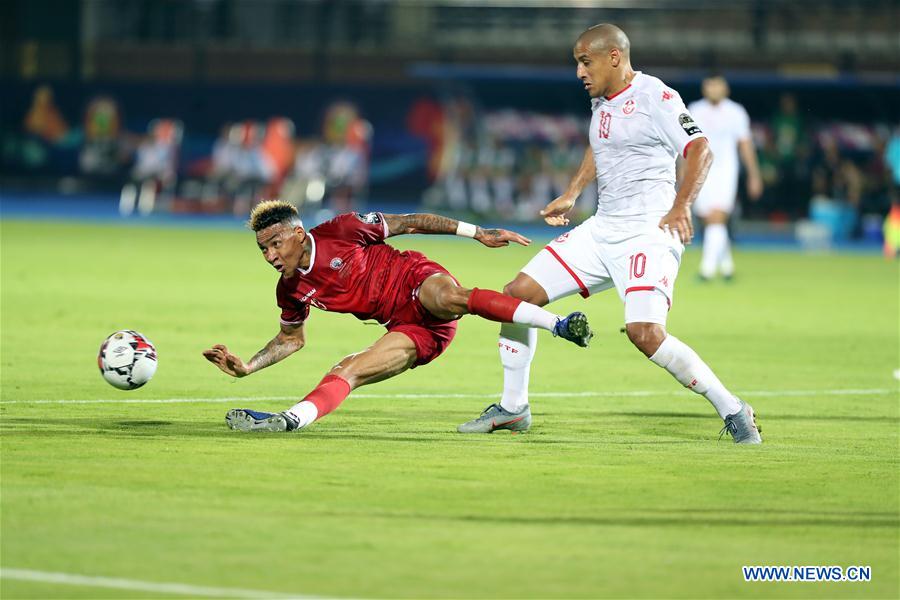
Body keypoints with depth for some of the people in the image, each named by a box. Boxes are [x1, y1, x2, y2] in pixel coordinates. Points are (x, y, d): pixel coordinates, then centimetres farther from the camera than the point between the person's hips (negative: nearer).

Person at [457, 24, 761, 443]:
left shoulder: (655, 97, -12)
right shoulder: (600, 101, 13)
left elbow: (700, 150, -20)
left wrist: (681, 206, -32)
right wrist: (571, 196, 28)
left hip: (649, 233, -9)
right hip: (602, 230, 9)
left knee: (645, 333, -26)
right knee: (517, 294, 2)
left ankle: (732, 412, -13)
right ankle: (513, 409, 16)